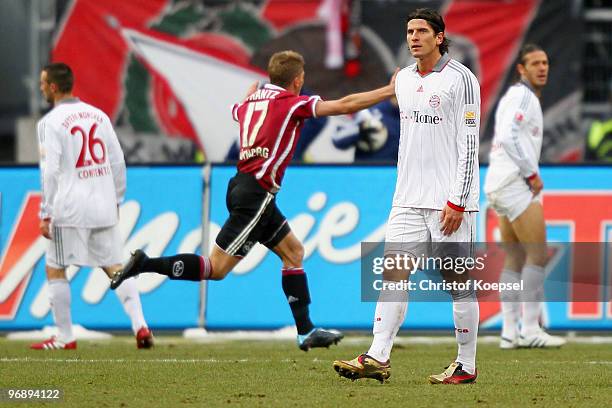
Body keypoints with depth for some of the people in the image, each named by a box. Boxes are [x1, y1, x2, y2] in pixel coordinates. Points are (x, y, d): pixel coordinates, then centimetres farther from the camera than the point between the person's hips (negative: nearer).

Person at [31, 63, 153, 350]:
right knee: (114, 267, 9)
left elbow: (50, 171, -13)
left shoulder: (50, 123, -7)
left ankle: (65, 337, 8)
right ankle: (140, 324, -6)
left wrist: (46, 214, -9)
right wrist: (116, 201, 21)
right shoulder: (98, 115, 11)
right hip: (104, 208, 5)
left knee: (55, 269, 7)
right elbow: (118, 162, 12)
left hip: (69, 210, -5)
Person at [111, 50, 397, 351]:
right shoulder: (292, 103, -7)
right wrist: (389, 91, -2)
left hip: (243, 186, 9)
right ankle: (145, 264, -12)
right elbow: (345, 105, -9)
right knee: (216, 268, -8)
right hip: (256, 193, -9)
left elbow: (237, 110, 40)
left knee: (293, 252, 14)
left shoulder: (252, 102, 14)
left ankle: (306, 332, 14)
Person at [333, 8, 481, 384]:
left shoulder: (461, 79, -7)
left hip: (451, 201, -6)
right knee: (393, 272, -5)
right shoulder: (404, 79, 13)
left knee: (459, 282, -1)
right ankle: (378, 358, -11)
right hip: (409, 199, 6)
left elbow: (469, 144, -10)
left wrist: (457, 201, -15)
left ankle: (466, 366, 8)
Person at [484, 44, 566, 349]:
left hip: (498, 183, 10)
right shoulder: (523, 96, -10)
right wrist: (532, 174, -17)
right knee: (538, 255, -11)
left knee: (515, 260, 8)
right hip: (515, 183, -10)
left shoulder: (514, 96, 21)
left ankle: (510, 332, 5)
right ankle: (530, 330, -14)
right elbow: (509, 137, -22)